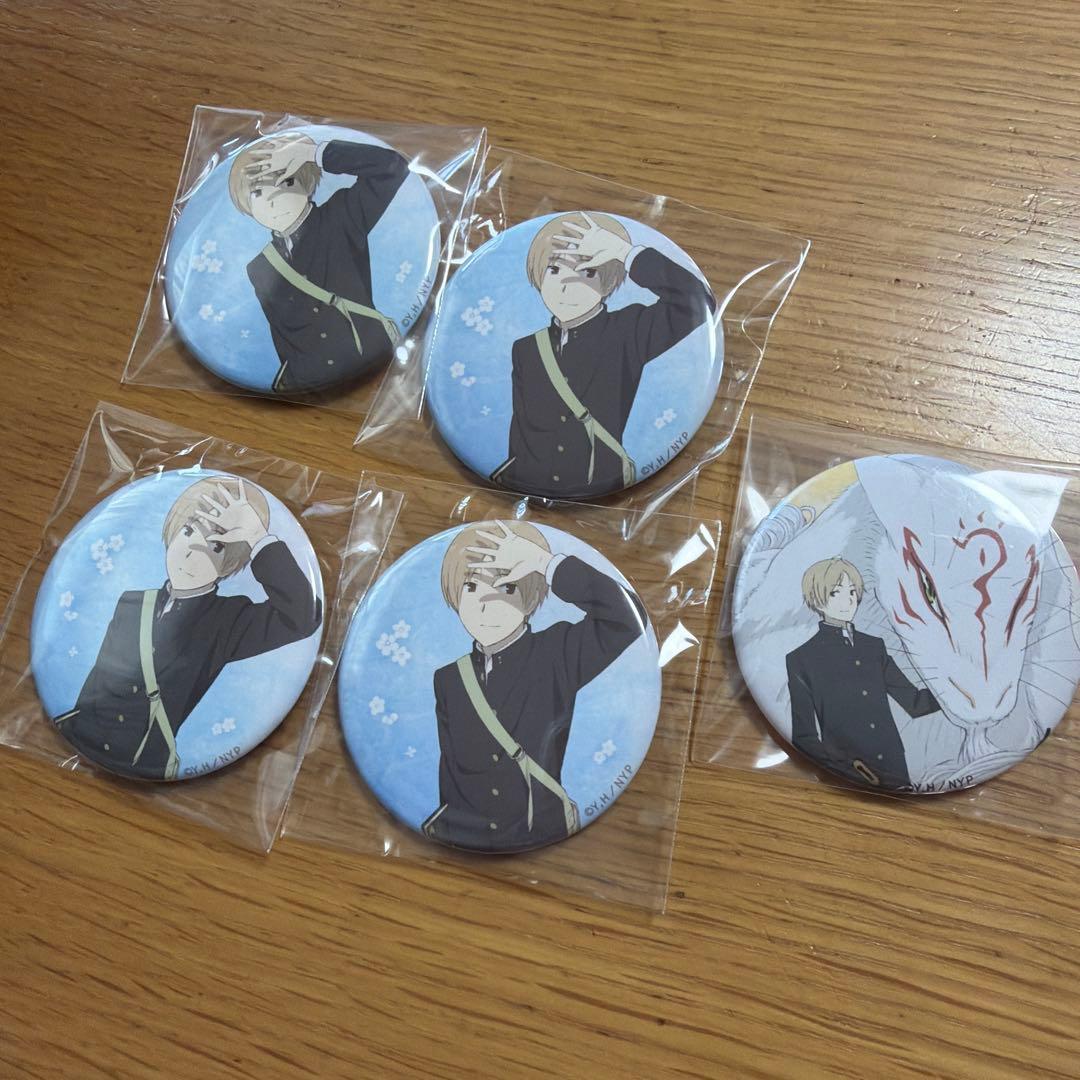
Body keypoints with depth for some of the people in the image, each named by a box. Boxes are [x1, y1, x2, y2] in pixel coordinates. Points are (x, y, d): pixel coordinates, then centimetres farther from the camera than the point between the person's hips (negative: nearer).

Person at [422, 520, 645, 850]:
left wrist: (545, 563, -23)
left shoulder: (557, 654, -4)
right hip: (463, 843, 2)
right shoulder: (448, 679, 5)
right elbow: (450, 768, 10)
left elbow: (627, 620, -20)